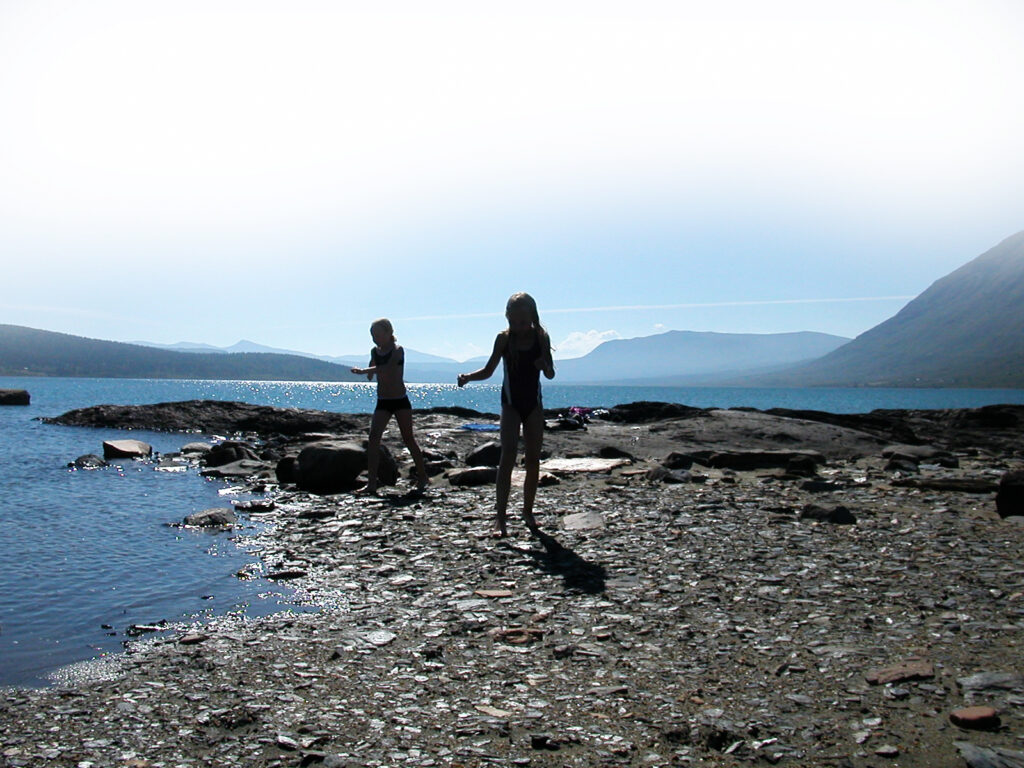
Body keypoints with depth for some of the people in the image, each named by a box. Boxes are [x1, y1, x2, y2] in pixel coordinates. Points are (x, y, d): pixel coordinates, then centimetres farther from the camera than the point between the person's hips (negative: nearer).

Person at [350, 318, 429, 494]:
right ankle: (371, 483, -14)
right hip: (382, 402, 4)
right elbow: (371, 376, 9)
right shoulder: (375, 352, 8)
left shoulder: (398, 350, -10)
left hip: (400, 401, -4)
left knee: (408, 438, 2)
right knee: (373, 437, -12)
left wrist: (364, 370, -35)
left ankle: (423, 478, 17)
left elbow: (387, 368, -29)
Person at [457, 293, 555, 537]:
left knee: (533, 460, 5)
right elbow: (488, 370, 2)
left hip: (534, 402, 2)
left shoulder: (541, 337, -1)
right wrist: (467, 377, -17)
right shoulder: (504, 338, -4)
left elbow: (550, 374, 3)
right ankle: (500, 517, -15)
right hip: (511, 402, -2)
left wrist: (545, 366, -20)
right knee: (508, 454, -14)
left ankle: (528, 512, 19)